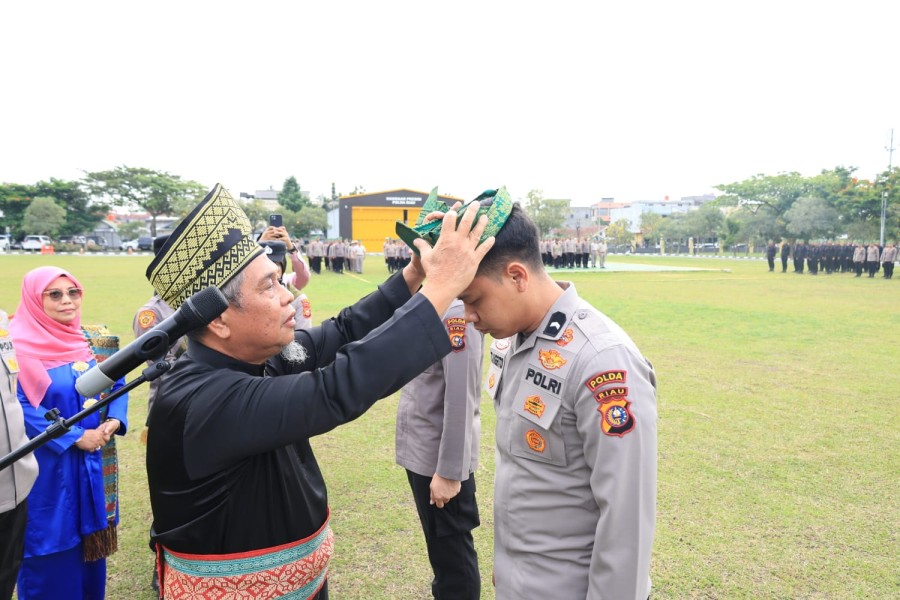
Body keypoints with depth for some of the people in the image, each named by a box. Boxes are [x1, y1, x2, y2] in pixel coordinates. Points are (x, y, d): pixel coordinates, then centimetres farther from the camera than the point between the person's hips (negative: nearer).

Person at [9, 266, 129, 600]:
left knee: (90, 540, 17)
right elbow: (18, 407, -19)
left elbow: (118, 382, 8)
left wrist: (114, 421, -10)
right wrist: (75, 437, -19)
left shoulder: (86, 340, 5)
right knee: (50, 547, 7)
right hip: (45, 466, -5)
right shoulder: (19, 345, -13)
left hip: (91, 462, 6)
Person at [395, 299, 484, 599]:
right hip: (422, 450, 9)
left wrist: (449, 471, -20)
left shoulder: (455, 309, -22)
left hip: (441, 457, -9)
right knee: (441, 546, 25)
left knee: (452, 552, 10)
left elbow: (460, 397, -23)